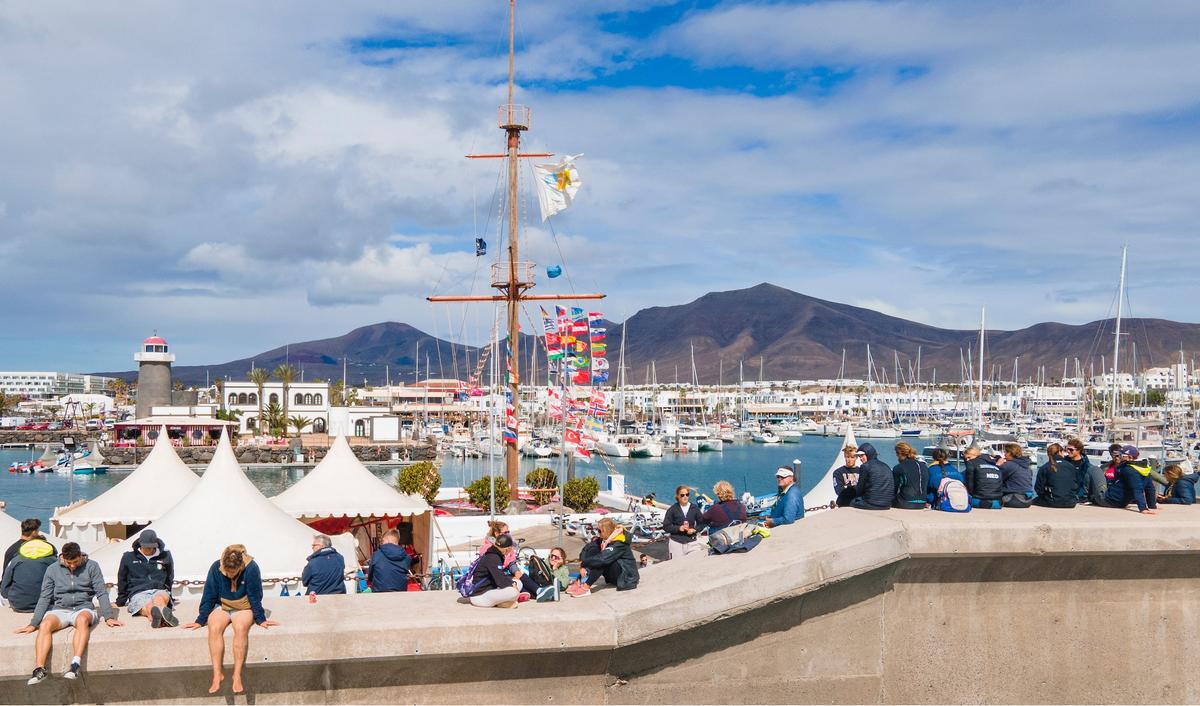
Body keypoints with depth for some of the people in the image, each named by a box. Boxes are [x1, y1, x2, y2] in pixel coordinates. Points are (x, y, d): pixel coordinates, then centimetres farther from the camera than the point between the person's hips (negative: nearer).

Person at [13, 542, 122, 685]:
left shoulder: (91, 567, 2)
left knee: (83, 619, -37)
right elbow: (44, 598, 6)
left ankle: (76, 665, -49)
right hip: (59, 610, 2)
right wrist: (33, 624, -1)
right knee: (45, 624, -32)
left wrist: (108, 617, -11)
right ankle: (39, 670, -40)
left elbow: (101, 593, -1)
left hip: (83, 609, -2)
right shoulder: (52, 569, 5)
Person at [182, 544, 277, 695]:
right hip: (221, 607, 2)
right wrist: (200, 620, -5)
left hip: (244, 608, -2)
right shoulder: (216, 568, -14)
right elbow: (208, 596, -6)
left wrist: (261, 619, -12)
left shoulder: (251, 568, -20)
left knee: (241, 628, -34)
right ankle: (217, 674, -28)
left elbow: (255, 596, -12)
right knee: (214, 628, -30)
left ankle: (237, 675, -31)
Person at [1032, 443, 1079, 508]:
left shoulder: (1044, 468, -6)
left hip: (1053, 503, -4)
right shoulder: (1071, 466, 4)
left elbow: (1038, 489, -3)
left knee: (1034, 501, 19)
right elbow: (1077, 486, 11)